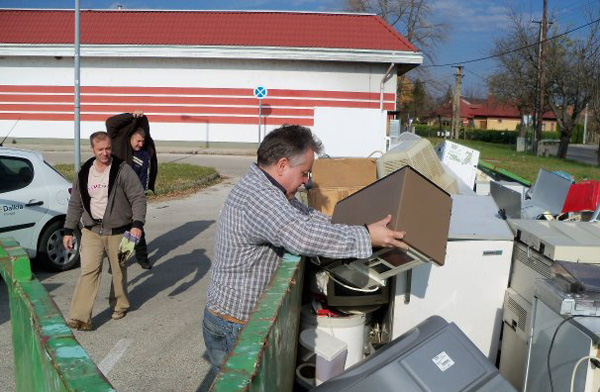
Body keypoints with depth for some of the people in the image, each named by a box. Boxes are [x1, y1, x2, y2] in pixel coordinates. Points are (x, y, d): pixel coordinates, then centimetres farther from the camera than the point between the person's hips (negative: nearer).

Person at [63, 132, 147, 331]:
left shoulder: (123, 170, -9)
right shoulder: (84, 173, 5)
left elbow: (138, 198, -11)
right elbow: (75, 204, 13)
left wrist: (137, 224, -22)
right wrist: (68, 231, 12)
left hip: (118, 232, -3)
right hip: (91, 231, 3)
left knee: (119, 270, 10)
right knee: (88, 271, -5)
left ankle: (119, 305, 32)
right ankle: (80, 317, -4)